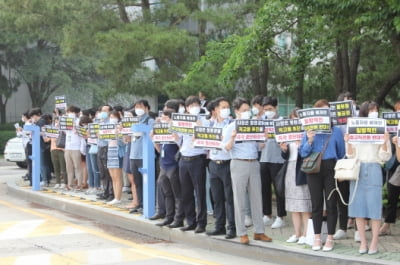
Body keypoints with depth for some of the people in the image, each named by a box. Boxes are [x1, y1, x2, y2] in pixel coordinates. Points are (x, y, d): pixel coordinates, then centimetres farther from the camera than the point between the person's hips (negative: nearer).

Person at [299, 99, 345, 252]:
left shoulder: (336, 131, 2)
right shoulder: (309, 131, 5)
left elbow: (342, 153, 7)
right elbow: (303, 153, 2)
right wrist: (309, 141, -13)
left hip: (331, 169, -1)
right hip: (314, 169, 1)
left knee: (331, 204, 1)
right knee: (316, 204, 6)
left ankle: (330, 238, 9)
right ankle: (317, 238, 15)